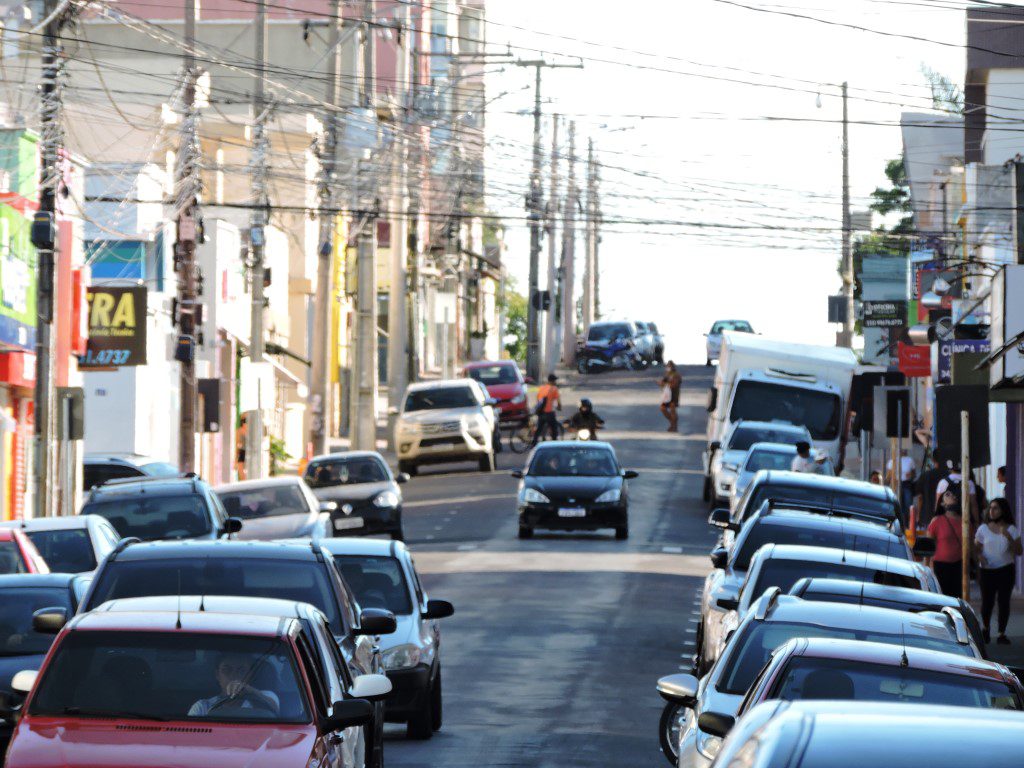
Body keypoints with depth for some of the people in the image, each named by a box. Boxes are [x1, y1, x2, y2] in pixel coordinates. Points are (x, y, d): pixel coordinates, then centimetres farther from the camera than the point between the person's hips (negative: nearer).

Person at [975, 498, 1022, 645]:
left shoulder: (1011, 529, 3)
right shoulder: (983, 529, 3)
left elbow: (1018, 552, -1)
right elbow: (976, 548, 8)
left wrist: (1009, 537, -16)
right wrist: (980, 557, -15)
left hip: (1006, 570, 0)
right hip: (987, 570, 0)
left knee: (1004, 601, -5)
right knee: (987, 601, -2)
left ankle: (1002, 634, 3)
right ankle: (985, 629, 26)